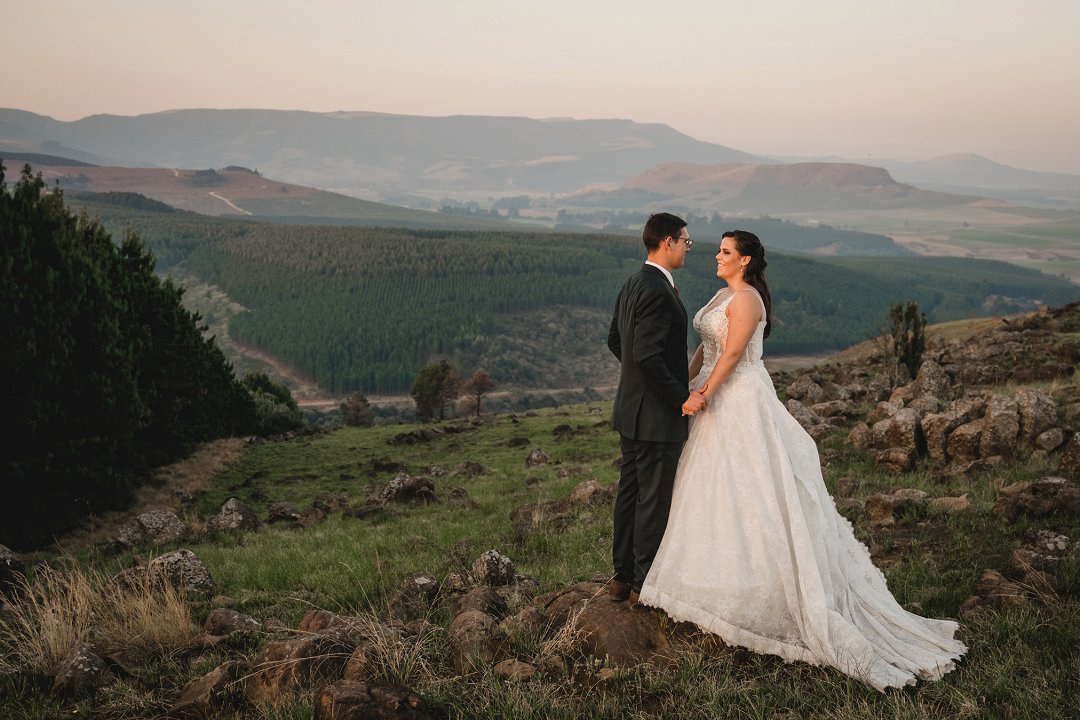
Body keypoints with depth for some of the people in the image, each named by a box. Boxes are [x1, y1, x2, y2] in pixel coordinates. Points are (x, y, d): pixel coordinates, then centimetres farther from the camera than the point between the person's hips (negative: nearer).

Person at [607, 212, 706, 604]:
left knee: (630, 494, 16)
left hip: (631, 410, 10)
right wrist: (681, 397, -18)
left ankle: (622, 576, 26)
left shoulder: (632, 284, 10)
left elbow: (614, 341, 18)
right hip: (657, 415, -10)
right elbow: (647, 355, -26)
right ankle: (645, 585, 12)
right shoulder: (657, 291, -20)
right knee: (654, 500, 1)